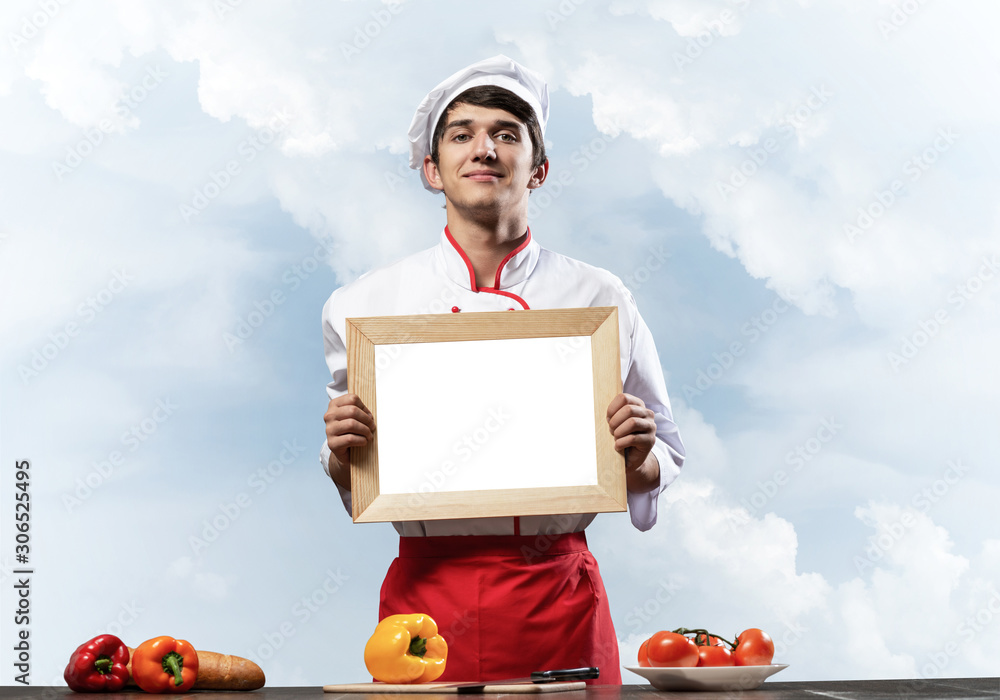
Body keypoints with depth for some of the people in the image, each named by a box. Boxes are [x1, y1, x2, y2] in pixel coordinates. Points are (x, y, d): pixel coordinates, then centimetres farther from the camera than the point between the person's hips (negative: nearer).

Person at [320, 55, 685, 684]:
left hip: (558, 595, 0)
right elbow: (352, 483, 10)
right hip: (427, 593, 0)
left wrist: (640, 458, -12)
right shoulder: (365, 304, 2)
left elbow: (666, 459, 8)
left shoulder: (600, 300, 1)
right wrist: (341, 453, -11)